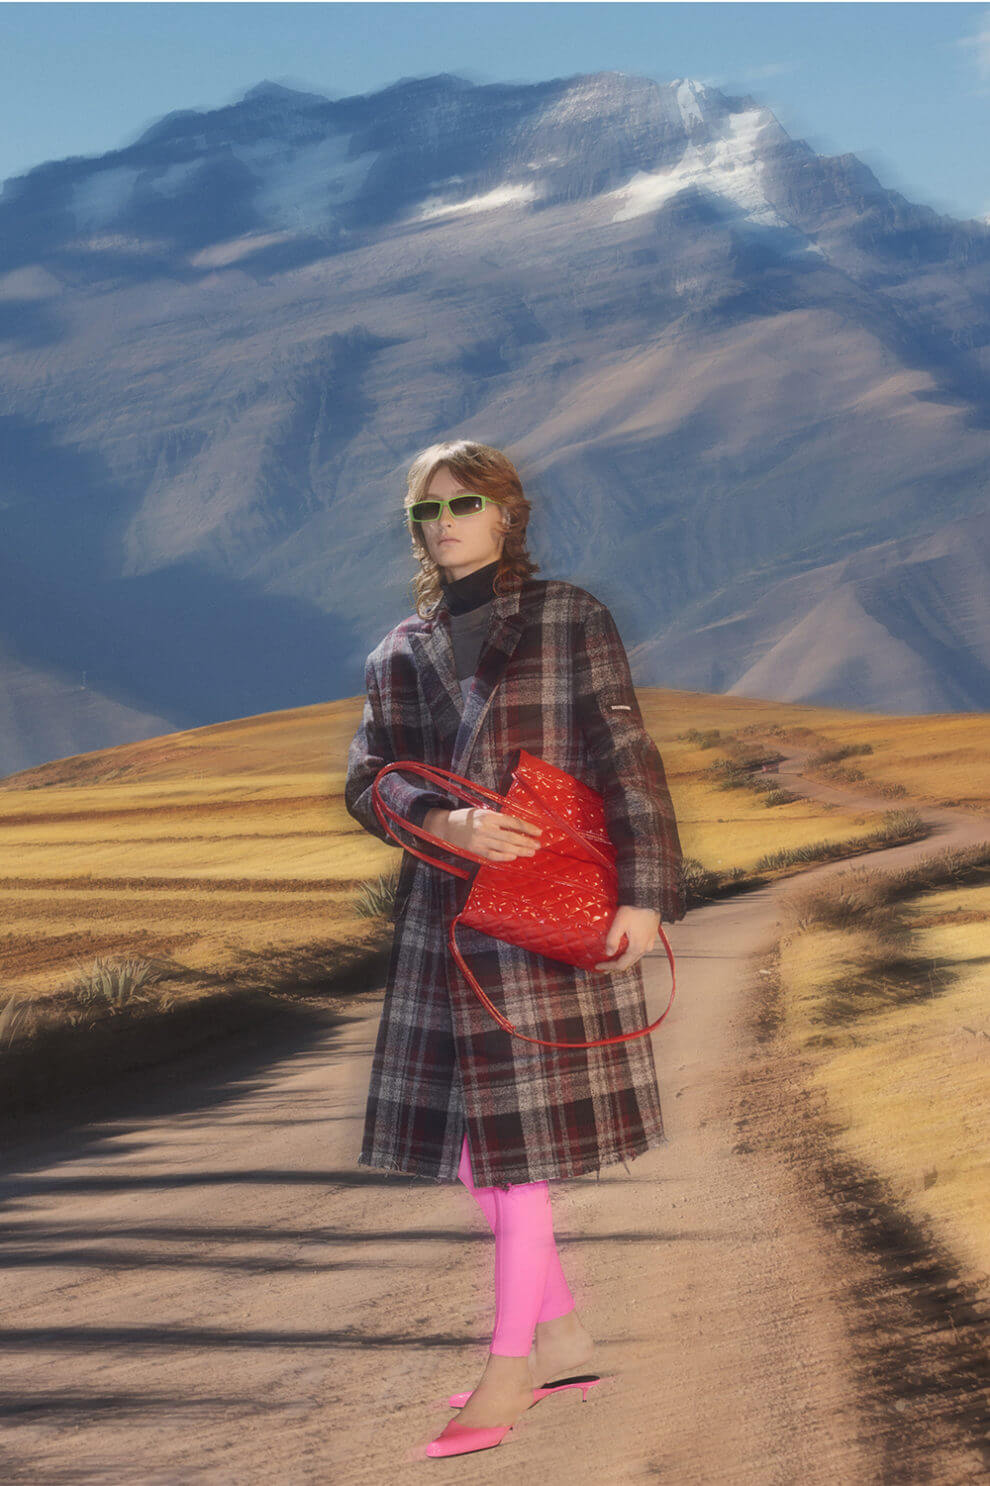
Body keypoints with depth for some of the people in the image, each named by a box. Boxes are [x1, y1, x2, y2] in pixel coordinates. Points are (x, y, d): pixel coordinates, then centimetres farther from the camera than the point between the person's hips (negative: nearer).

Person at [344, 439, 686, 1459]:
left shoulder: (570, 619, 1)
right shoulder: (400, 654, 13)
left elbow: (628, 761, -3)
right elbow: (367, 781, 3)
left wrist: (644, 894, -12)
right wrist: (445, 823, -18)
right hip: (444, 914, 5)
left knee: (518, 1134, -5)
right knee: (467, 1141, 7)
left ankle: (509, 1372, 2)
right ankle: (561, 1334, 21)